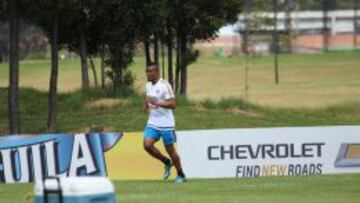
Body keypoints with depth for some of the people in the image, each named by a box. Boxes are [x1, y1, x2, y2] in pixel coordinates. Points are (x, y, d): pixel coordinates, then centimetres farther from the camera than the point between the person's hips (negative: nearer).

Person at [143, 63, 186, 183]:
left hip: (166, 124, -7)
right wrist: (146, 105, 6)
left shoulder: (164, 85, -15)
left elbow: (173, 104, -21)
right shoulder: (148, 85, 9)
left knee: (170, 150, 2)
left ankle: (181, 175, 20)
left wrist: (157, 103, -29)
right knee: (147, 145, -11)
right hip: (152, 123, 7)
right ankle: (167, 162, 13)